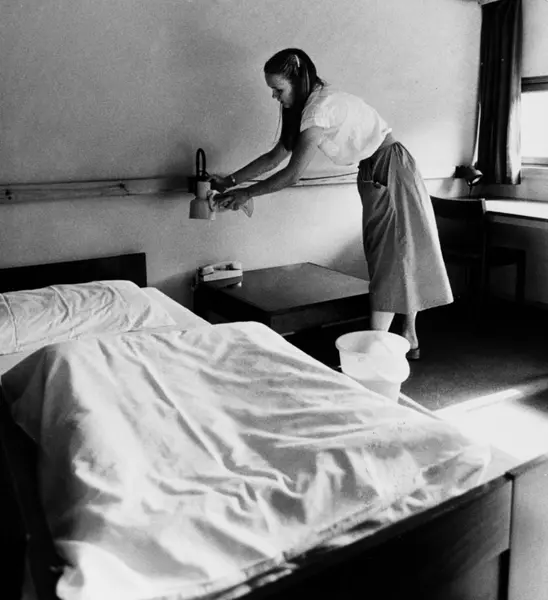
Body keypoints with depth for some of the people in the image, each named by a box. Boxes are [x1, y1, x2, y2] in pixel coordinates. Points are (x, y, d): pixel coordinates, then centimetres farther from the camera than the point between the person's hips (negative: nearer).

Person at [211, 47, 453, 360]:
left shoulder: (321, 108, -23)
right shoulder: (312, 104, 6)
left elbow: (293, 174, -23)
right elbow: (275, 156, 8)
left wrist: (247, 193, -13)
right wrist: (231, 180, 4)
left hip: (390, 172, -10)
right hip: (376, 175, 10)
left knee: (392, 256, -7)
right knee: (400, 255, 12)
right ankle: (410, 341, 22)